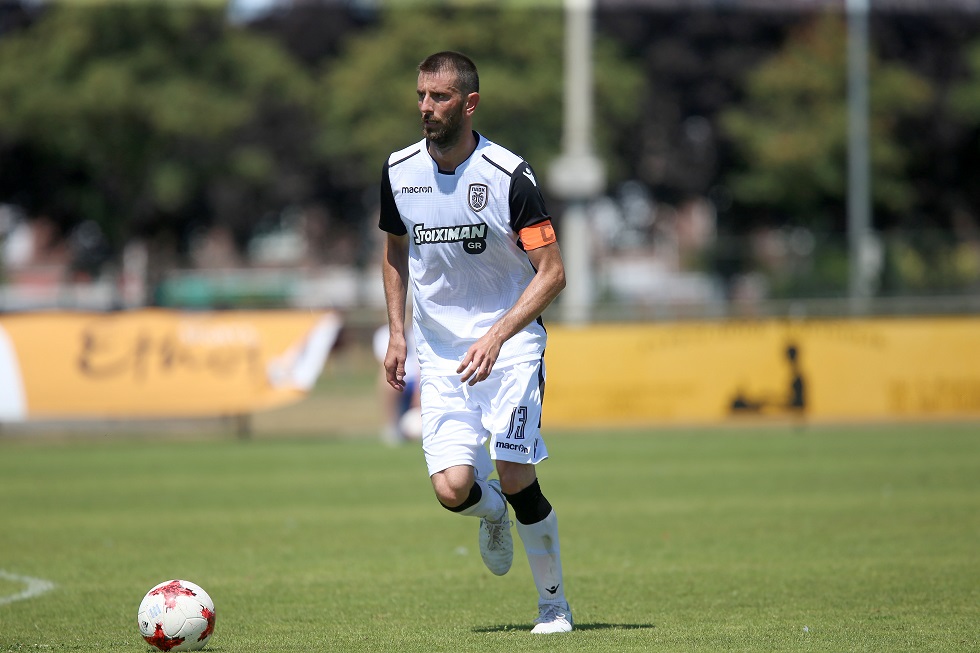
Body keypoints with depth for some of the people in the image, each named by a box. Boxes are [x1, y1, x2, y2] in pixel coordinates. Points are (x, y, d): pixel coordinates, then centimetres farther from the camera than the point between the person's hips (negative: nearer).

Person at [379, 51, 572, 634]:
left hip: (510, 344, -3)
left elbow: (552, 273, -13)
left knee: (514, 477, -15)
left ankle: (554, 603, 7)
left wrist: (497, 336, -25)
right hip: (440, 354, 3)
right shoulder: (399, 171, 0)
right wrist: (397, 334, 10)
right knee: (453, 489, -13)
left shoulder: (509, 175, -14)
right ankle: (493, 511, 26)